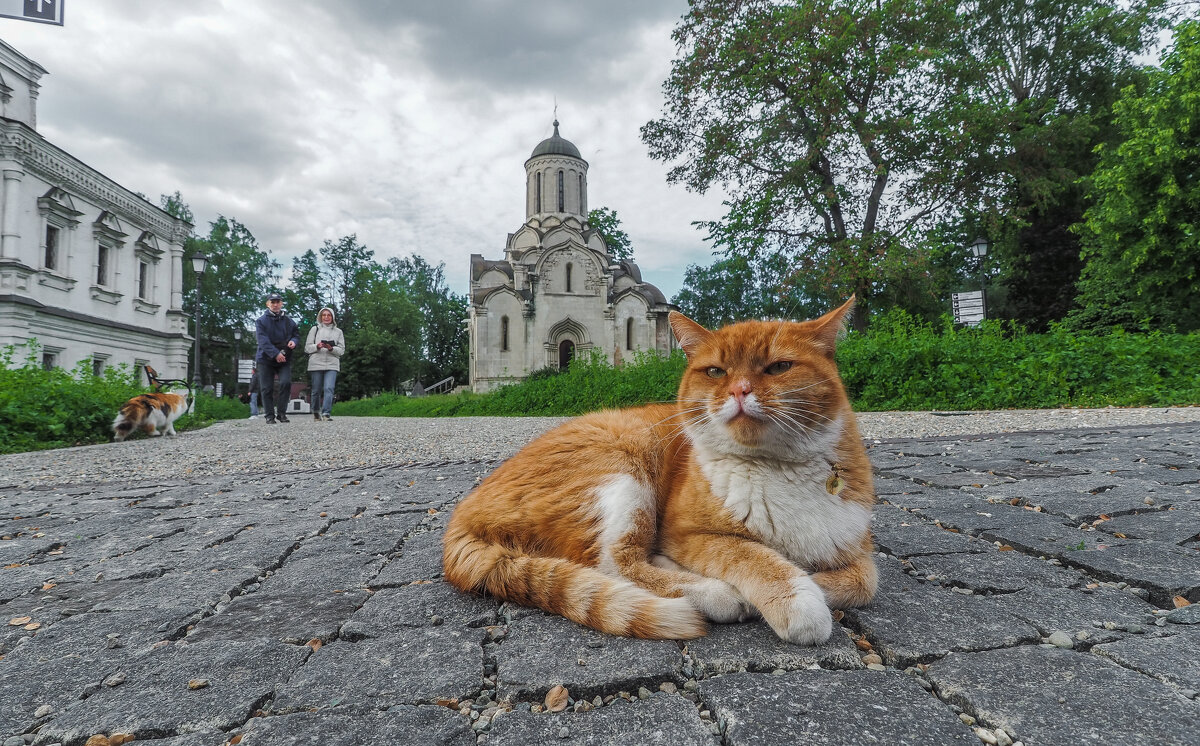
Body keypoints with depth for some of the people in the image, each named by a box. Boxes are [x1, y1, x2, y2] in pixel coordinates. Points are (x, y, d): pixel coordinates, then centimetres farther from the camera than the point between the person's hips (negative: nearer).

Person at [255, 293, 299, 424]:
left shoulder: (288, 322, 8)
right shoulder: (261, 321, -1)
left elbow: (296, 334, 16)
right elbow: (263, 341, -13)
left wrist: (294, 341, -9)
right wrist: (275, 354, -25)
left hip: (284, 359, 1)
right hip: (266, 359, -1)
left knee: (286, 383, -16)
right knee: (267, 388, 2)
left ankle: (281, 413, -2)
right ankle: (269, 416, 12)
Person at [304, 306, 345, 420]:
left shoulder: (338, 332, 13)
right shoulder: (315, 329, 12)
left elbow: (341, 350, 8)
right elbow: (307, 347, 8)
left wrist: (331, 348, -12)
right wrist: (317, 346, -11)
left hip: (332, 365, 0)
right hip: (316, 363, 0)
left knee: (329, 388, -15)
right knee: (317, 390, 6)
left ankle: (326, 412, -19)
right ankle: (316, 411, 23)